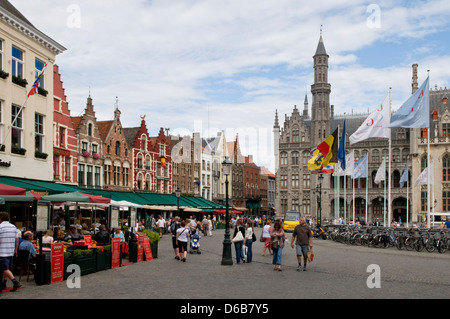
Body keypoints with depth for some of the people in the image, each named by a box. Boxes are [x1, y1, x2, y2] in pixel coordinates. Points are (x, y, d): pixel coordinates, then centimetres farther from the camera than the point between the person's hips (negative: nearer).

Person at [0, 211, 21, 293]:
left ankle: (15, 282, -19)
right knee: (7, 268, 16)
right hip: (11, 252, 7)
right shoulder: (14, 227, 9)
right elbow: (17, 239, 13)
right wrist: (16, 250, 22)